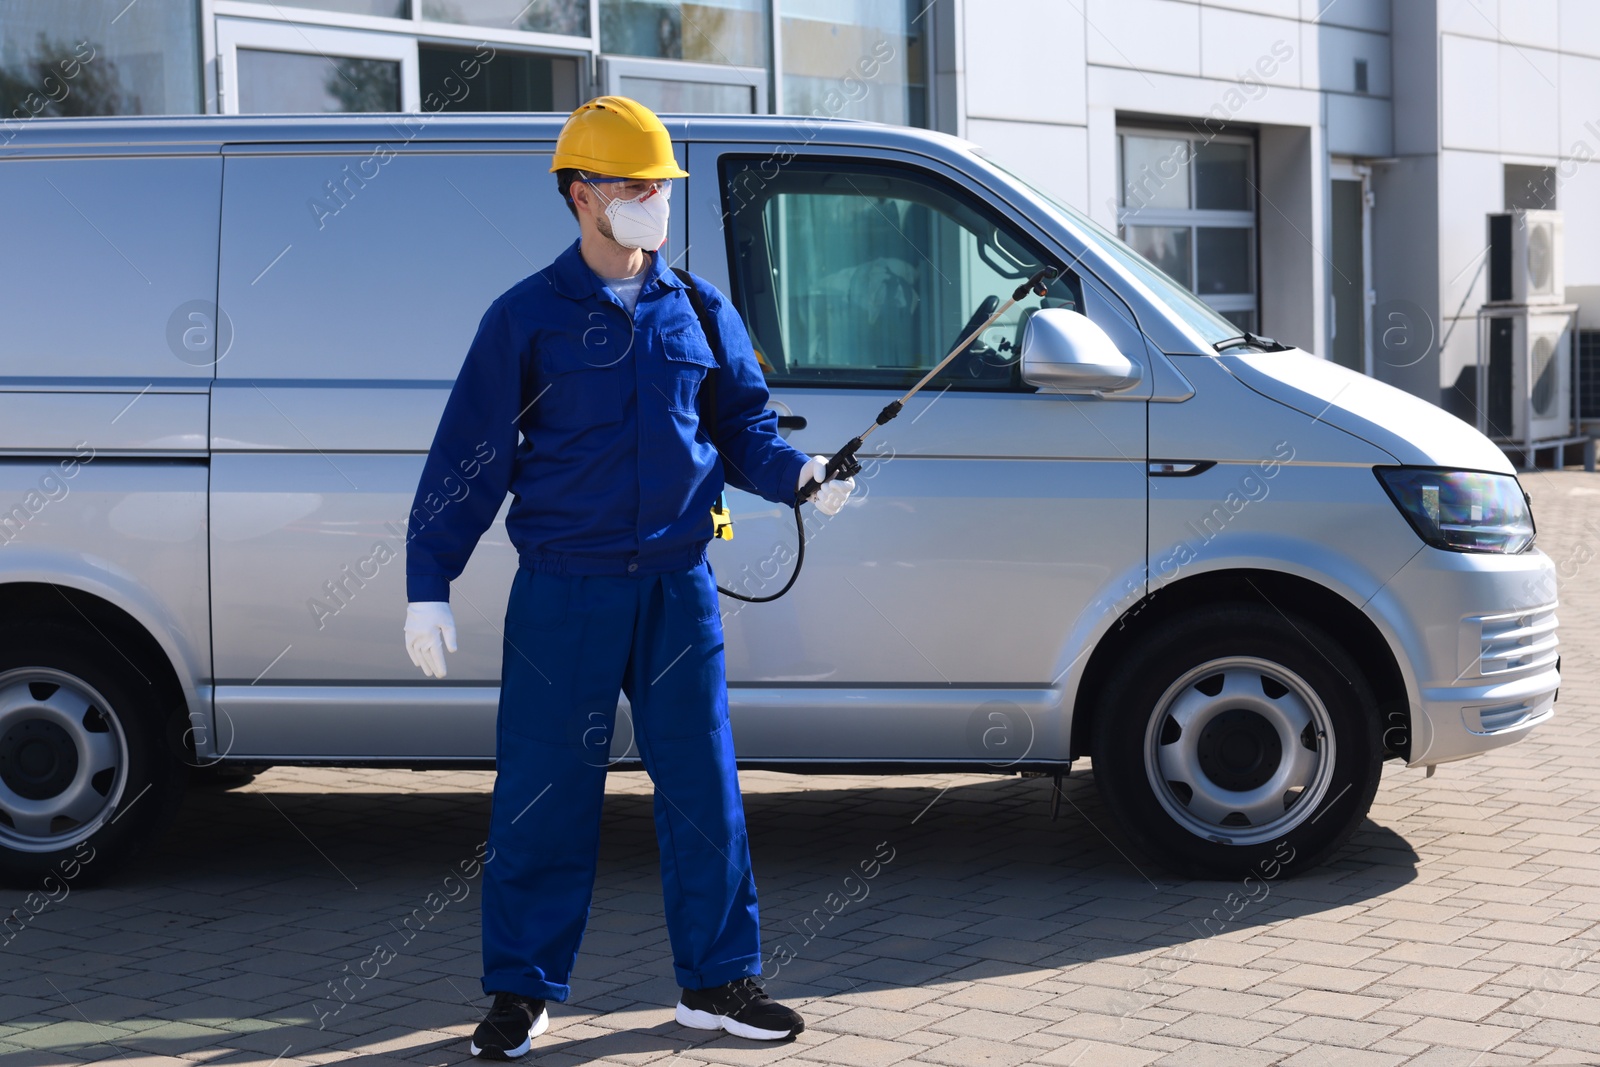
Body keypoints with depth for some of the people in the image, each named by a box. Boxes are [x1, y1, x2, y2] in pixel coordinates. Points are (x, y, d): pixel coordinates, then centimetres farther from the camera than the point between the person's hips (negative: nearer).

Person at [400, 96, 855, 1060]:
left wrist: (802, 474, -7)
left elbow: (742, 430, 15)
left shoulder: (700, 312, 9)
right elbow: (468, 456, -1)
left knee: (704, 786, 6)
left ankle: (718, 979, 18)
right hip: (562, 591, -3)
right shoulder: (527, 317, -1)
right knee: (543, 794, 2)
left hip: (678, 585, 3)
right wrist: (429, 585, -4)